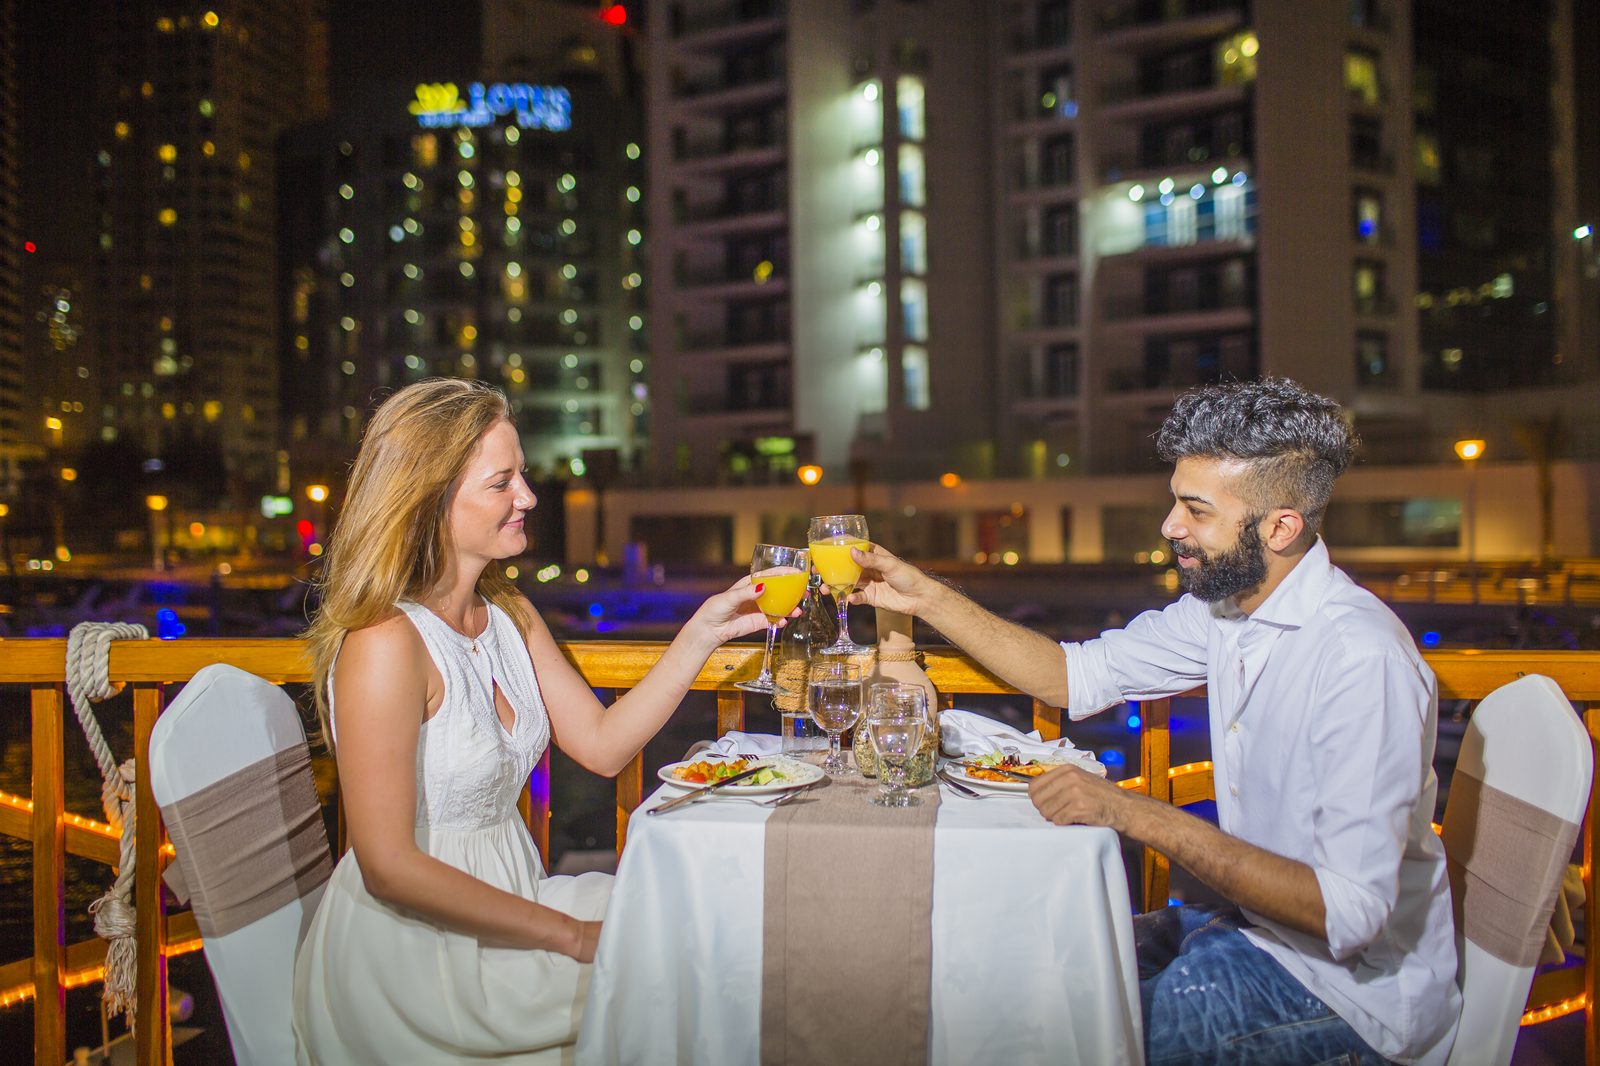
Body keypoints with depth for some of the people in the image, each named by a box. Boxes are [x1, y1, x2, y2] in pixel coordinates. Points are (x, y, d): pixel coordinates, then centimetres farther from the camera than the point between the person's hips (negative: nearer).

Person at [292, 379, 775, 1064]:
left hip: (503, 898, 8)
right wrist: (570, 935, -20)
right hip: (411, 947, -8)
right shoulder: (384, 642, -22)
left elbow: (602, 743, 4)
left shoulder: (509, 615, 6)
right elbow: (390, 867, -24)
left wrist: (703, 632, -4)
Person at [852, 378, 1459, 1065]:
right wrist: (926, 597, -1)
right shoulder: (1224, 606, -1)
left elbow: (1349, 911, -31)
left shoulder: (1362, 659, -28)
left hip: (1351, 977, -8)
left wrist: (1136, 814, -32)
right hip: (1256, 924, 8)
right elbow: (1076, 676, 8)